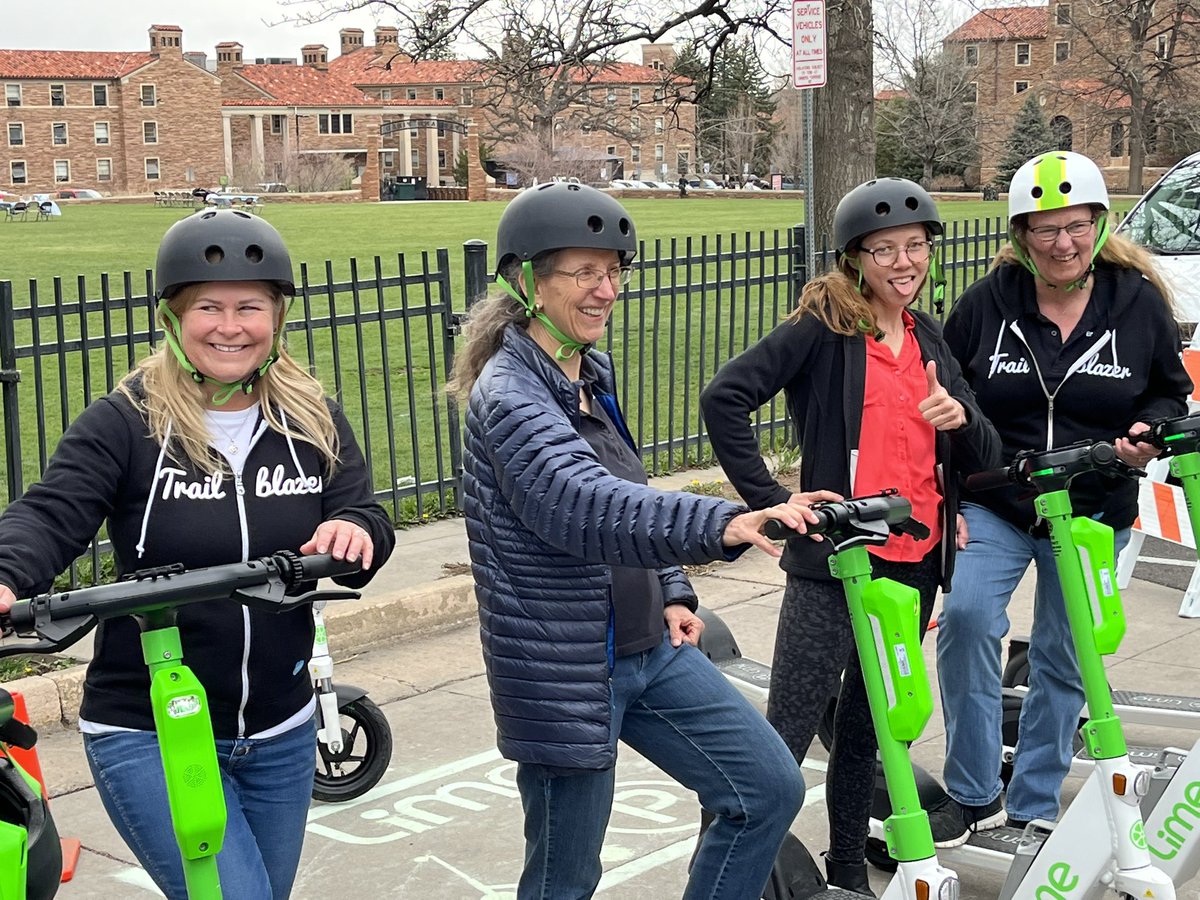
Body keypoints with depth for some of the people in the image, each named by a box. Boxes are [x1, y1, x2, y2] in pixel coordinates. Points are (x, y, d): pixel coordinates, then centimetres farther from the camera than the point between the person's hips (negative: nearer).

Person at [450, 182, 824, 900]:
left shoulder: (592, 374, 7)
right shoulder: (509, 394, -20)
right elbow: (582, 502, -38)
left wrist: (672, 593, 8)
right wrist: (725, 524, -51)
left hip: (652, 650, 8)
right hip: (566, 671, -8)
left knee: (771, 787, 5)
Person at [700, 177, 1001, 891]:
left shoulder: (929, 339, 13)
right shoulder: (824, 326, -7)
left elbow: (984, 458, 13)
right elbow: (725, 398, -16)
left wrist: (962, 420, -9)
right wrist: (772, 500, -16)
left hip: (914, 564, 6)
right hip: (834, 562, -6)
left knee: (866, 730, 16)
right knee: (788, 735, -7)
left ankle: (849, 872, 30)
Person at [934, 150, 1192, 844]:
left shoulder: (1138, 301, -3)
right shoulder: (988, 303, -5)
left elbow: (1171, 390, 11)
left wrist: (1147, 433, -11)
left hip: (1093, 516, 1)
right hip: (994, 506, -1)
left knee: (1063, 662, 9)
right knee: (967, 614, -25)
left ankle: (1033, 811, 27)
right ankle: (975, 796, -10)